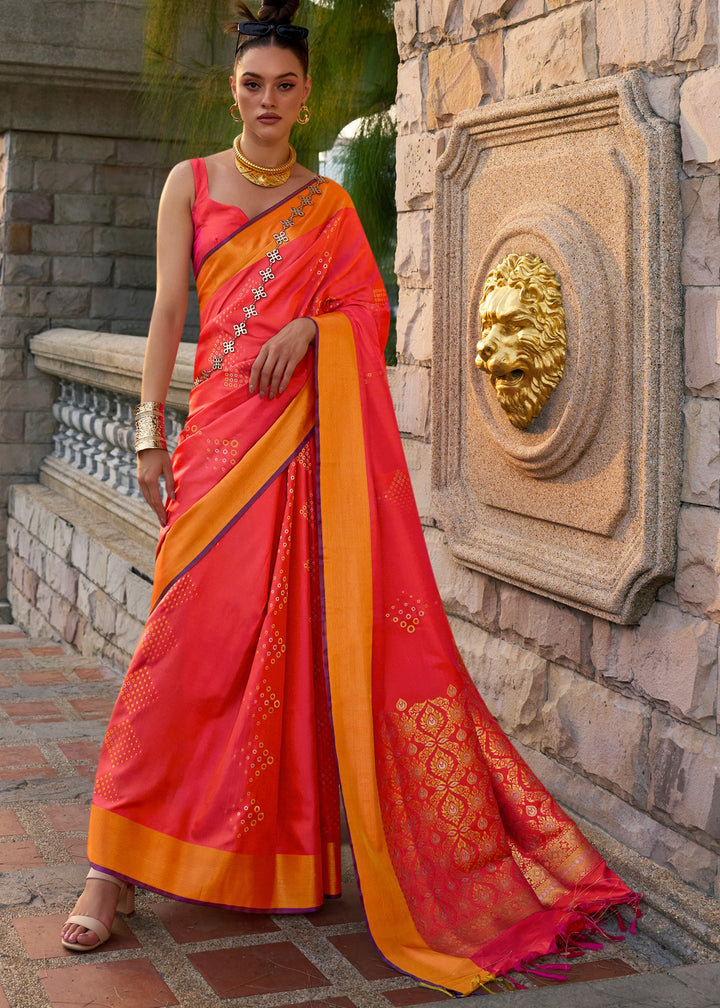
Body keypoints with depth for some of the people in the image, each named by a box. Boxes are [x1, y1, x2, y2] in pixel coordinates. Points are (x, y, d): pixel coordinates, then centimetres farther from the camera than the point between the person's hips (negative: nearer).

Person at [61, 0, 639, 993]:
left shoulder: (329, 203, 14)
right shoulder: (192, 182, 12)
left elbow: (372, 308, 11)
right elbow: (168, 308, 6)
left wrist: (310, 325, -10)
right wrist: (150, 428, -2)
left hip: (314, 428, 1)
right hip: (223, 428, -1)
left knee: (309, 625, -2)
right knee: (191, 630, -9)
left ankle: (292, 839, 13)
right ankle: (116, 865, -5)